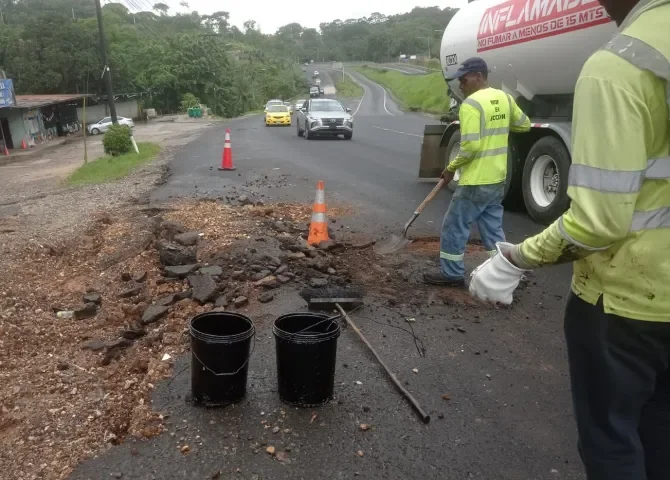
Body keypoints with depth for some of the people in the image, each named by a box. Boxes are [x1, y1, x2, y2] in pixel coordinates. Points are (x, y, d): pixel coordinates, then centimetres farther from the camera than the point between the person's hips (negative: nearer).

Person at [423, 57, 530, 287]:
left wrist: (451, 168, -11)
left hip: (476, 181, -8)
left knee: (454, 226, 5)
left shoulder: (471, 103, -17)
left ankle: (452, 273, 14)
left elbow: (471, 146, -23)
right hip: (497, 180, 8)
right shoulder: (505, 98, 8)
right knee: (493, 228, 15)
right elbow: (524, 125, 22)